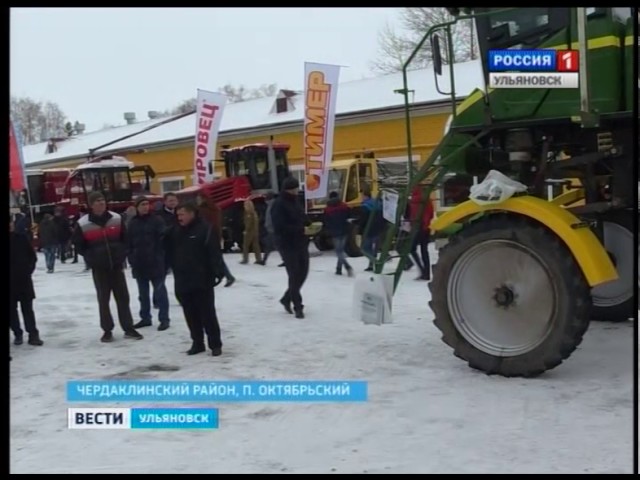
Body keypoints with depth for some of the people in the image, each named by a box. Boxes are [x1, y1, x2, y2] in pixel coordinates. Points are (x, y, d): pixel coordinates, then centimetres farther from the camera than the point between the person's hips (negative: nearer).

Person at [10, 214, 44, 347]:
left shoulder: (21, 238, -1)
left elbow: (33, 256, 4)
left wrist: (28, 270, -7)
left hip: (23, 279, -1)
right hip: (11, 281, 1)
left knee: (27, 308, 1)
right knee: (12, 309, 6)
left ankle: (33, 334, 3)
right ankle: (17, 334, 17)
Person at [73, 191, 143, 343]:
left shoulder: (117, 218, -2)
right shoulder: (83, 224, -10)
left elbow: (125, 239, 9)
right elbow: (79, 245, 1)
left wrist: (121, 255, 1)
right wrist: (91, 258, -4)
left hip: (117, 265, 2)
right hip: (98, 268, -2)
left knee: (123, 297, 6)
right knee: (103, 299, 5)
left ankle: (129, 328, 14)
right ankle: (107, 330, 15)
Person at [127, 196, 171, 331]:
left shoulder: (156, 220, -4)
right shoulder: (132, 223, 9)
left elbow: (163, 240, -9)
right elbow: (129, 243, 12)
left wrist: (162, 259, -15)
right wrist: (131, 259, 4)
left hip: (155, 263, -5)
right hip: (139, 263, 5)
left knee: (160, 291, 0)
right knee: (143, 293, 14)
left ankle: (164, 319, 6)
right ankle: (145, 318, 25)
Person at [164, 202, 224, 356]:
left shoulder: (206, 229, -9)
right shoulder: (175, 231, 11)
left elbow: (215, 253, -15)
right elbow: (170, 252, 22)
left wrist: (218, 271, -21)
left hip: (202, 280, -6)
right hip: (182, 280, 6)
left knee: (207, 313, -1)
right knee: (191, 314, 10)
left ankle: (215, 344, 8)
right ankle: (197, 343, 21)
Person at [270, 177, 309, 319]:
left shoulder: (296, 201, 13)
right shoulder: (279, 204, -12)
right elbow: (280, 227, -20)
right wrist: (300, 229, -25)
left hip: (301, 243, 8)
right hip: (288, 245, -7)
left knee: (302, 273, 8)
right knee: (294, 275, -5)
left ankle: (287, 299, 26)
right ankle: (298, 307, 4)